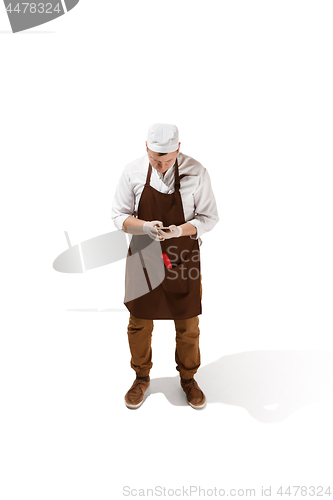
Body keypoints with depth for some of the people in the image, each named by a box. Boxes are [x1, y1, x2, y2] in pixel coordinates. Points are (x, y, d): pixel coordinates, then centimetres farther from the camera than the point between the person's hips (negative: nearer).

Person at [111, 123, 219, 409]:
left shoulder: (196, 172, -10)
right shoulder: (133, 172, -7)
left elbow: (210, 217, -5)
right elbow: (119, 215, -2)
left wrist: (180, 230, -24)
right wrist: (144, 227, -23)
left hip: (183, 259, 0)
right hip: (142, 257, 1)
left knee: (188, 325, 11)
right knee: (140, 323, 12)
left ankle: (188, 378, 37)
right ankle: (142, 377, 38)